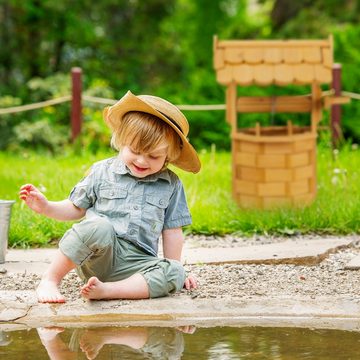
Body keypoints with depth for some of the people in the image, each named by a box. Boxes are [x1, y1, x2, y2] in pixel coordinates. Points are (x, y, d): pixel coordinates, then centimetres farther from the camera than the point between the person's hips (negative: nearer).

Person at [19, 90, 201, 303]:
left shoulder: (171, 185, 10)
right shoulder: (102, 172, 7)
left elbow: (172, 230, 15)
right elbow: (77, 209, 15)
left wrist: (174, 269, 13)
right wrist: (46, 207, -1)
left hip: (136, 263, 2)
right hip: (97, 259, -2)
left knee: (174, 274, -29)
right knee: (99, 227, -37)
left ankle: (105, 290, -37)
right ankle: (50, 281, -23)